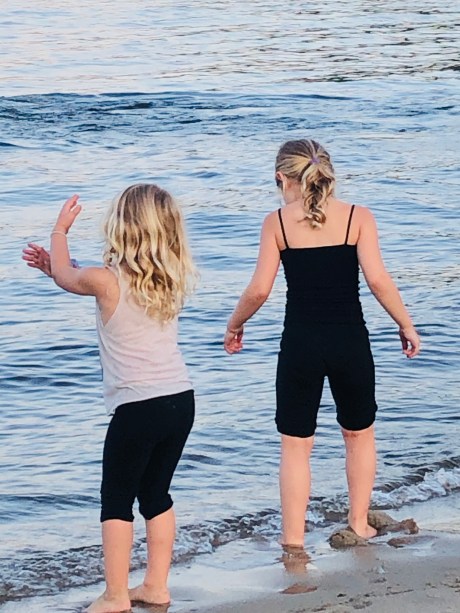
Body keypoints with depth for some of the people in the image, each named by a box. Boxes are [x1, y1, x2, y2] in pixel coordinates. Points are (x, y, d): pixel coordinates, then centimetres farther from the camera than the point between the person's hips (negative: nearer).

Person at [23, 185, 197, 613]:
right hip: (181, 400, 6)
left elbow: (65, 277, 10)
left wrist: (60, 230, 24)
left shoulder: (106, 281, -12)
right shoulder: (171, 281, 7)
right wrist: (56, 265, 28)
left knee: (116, 499, 6)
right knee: (156, 494, 18)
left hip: (137, 408, -6)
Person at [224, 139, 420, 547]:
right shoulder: (358, 217, -3)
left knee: (295, 444, 10)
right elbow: (378, 279, -12)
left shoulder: (278, 222, -3)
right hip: (350, 342, 1)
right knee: (359, 433, 23)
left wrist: (234, 325, 11)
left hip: (300, 345, -1)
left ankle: (294, 540, 10)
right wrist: (407, 326, 0)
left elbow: (259, 290, -6)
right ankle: (359, 524, 31)